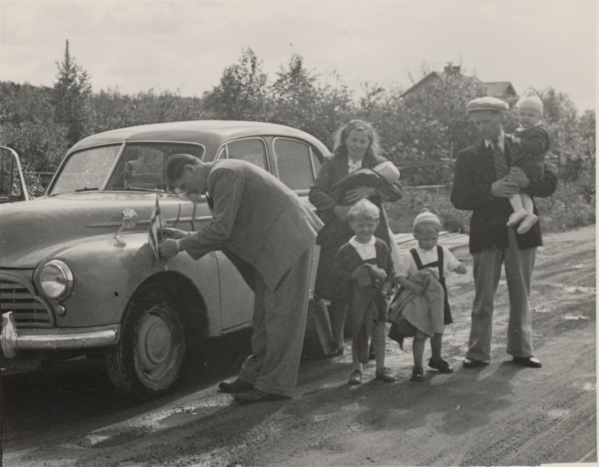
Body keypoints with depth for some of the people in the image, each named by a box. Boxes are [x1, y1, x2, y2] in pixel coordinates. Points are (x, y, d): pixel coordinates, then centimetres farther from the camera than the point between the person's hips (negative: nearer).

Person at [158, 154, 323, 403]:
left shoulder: (224, 174, -17)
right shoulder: (218, 178, 15)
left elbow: (220, 231, -21)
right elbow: (224, 231, 15)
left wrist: (180, 245, -12)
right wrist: (186, 237, 8)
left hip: (289, 240, -11)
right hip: (271, 245, 11)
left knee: (281, 314, -7)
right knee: (264, 314, 13)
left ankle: (275, 385, -4)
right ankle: (254, 375, 21)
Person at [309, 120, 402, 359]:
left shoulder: (378, 164, 11)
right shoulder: (332, 164, 10)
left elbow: (396, 190, 0)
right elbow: (315, 193, 0)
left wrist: (372, 190, -15)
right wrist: (336, 208, -14)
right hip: (338, 234, 0)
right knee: (336, 288, -2)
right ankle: (336, 342, 11)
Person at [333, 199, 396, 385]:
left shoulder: (381, 247, 5)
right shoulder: (345, 251, -6)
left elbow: (390, 269, 10)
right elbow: (339, 275, -6)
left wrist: (387, 284, -5)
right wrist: (355, 275, -19)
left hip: (378, 296, 3)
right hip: (357, 298, -3)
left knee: (379, 332, 8)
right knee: (358, 332, 2)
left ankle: (381, 367, 20)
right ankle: (356, 369, 14)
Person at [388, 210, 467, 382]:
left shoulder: (443, 252, 3)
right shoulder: (409, 256, -10)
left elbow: (455, 266, 7)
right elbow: (400, 277, -11)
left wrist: (461, 268, -16)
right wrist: (415, 287, -25)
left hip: (438, 300, 5)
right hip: (418, 303, -4)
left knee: (438, 331, 18)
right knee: (420, 334, -3)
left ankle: (436, 359, 40)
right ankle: (418, 367, 8)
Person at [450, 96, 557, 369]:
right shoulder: (468, 156, 5)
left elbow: (550, 185, 5)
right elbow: (458, 199, -4)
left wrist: (527, 182, -16)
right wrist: (491, 190, -17)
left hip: (522, 231, 2)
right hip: (487, 234, -1)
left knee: (521, 295, 9)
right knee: (483, 297, 0)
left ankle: (521, 350, 20)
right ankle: (478, 353, 8)